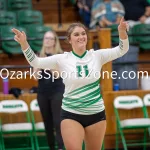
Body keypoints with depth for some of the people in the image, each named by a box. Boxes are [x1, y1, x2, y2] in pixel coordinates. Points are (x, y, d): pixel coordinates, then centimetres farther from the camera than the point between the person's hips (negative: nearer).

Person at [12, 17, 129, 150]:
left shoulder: (97, 56, -1)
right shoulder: (62, 59, -5)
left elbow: (121, 50, -7)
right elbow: (36, 62, -10)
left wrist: (122, 32, -27)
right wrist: (24, 43, -26)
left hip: (96, 114, 2)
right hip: (71, 114, -2)